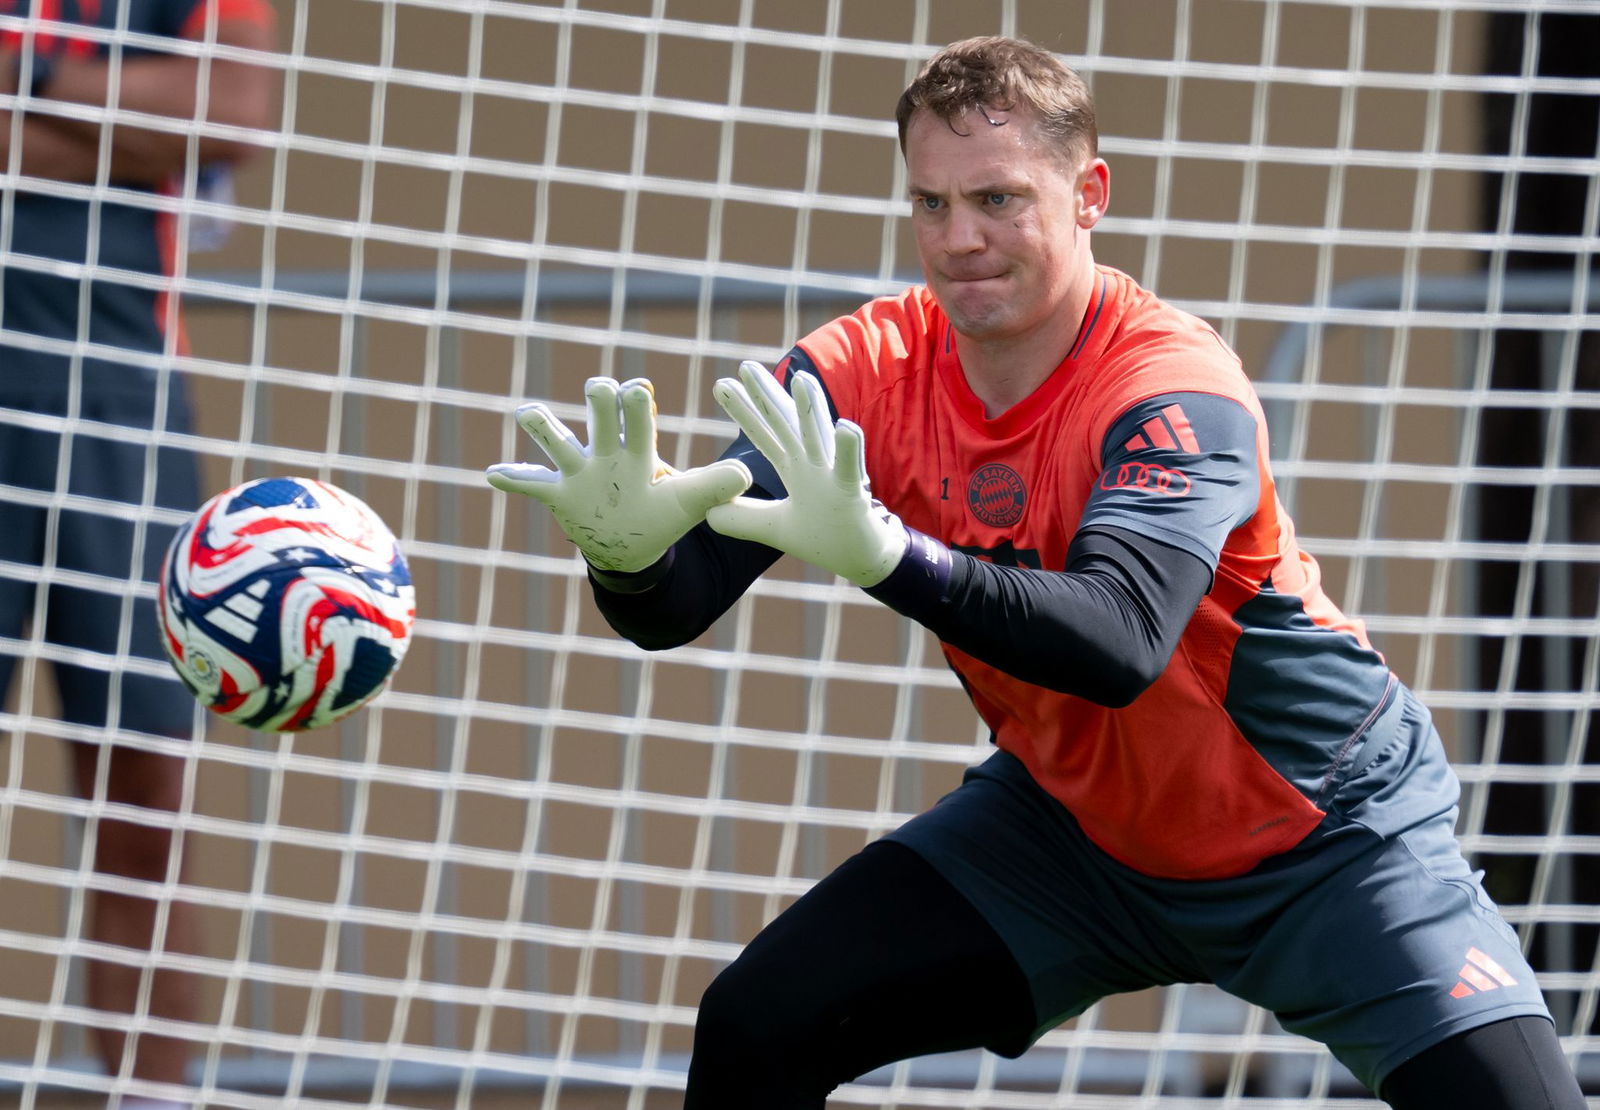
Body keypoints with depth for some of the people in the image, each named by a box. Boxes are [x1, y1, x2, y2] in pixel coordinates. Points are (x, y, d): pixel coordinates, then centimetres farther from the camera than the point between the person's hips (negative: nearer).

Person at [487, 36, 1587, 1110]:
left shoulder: (1174, 382, -28)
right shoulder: (867, 370, -13)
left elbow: (1120, 645, -45)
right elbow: (676, 606, -19)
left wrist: (882, 552, -59)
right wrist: (627, 549, -44)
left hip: (1324, 842, -4)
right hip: (1070, 820, 5)